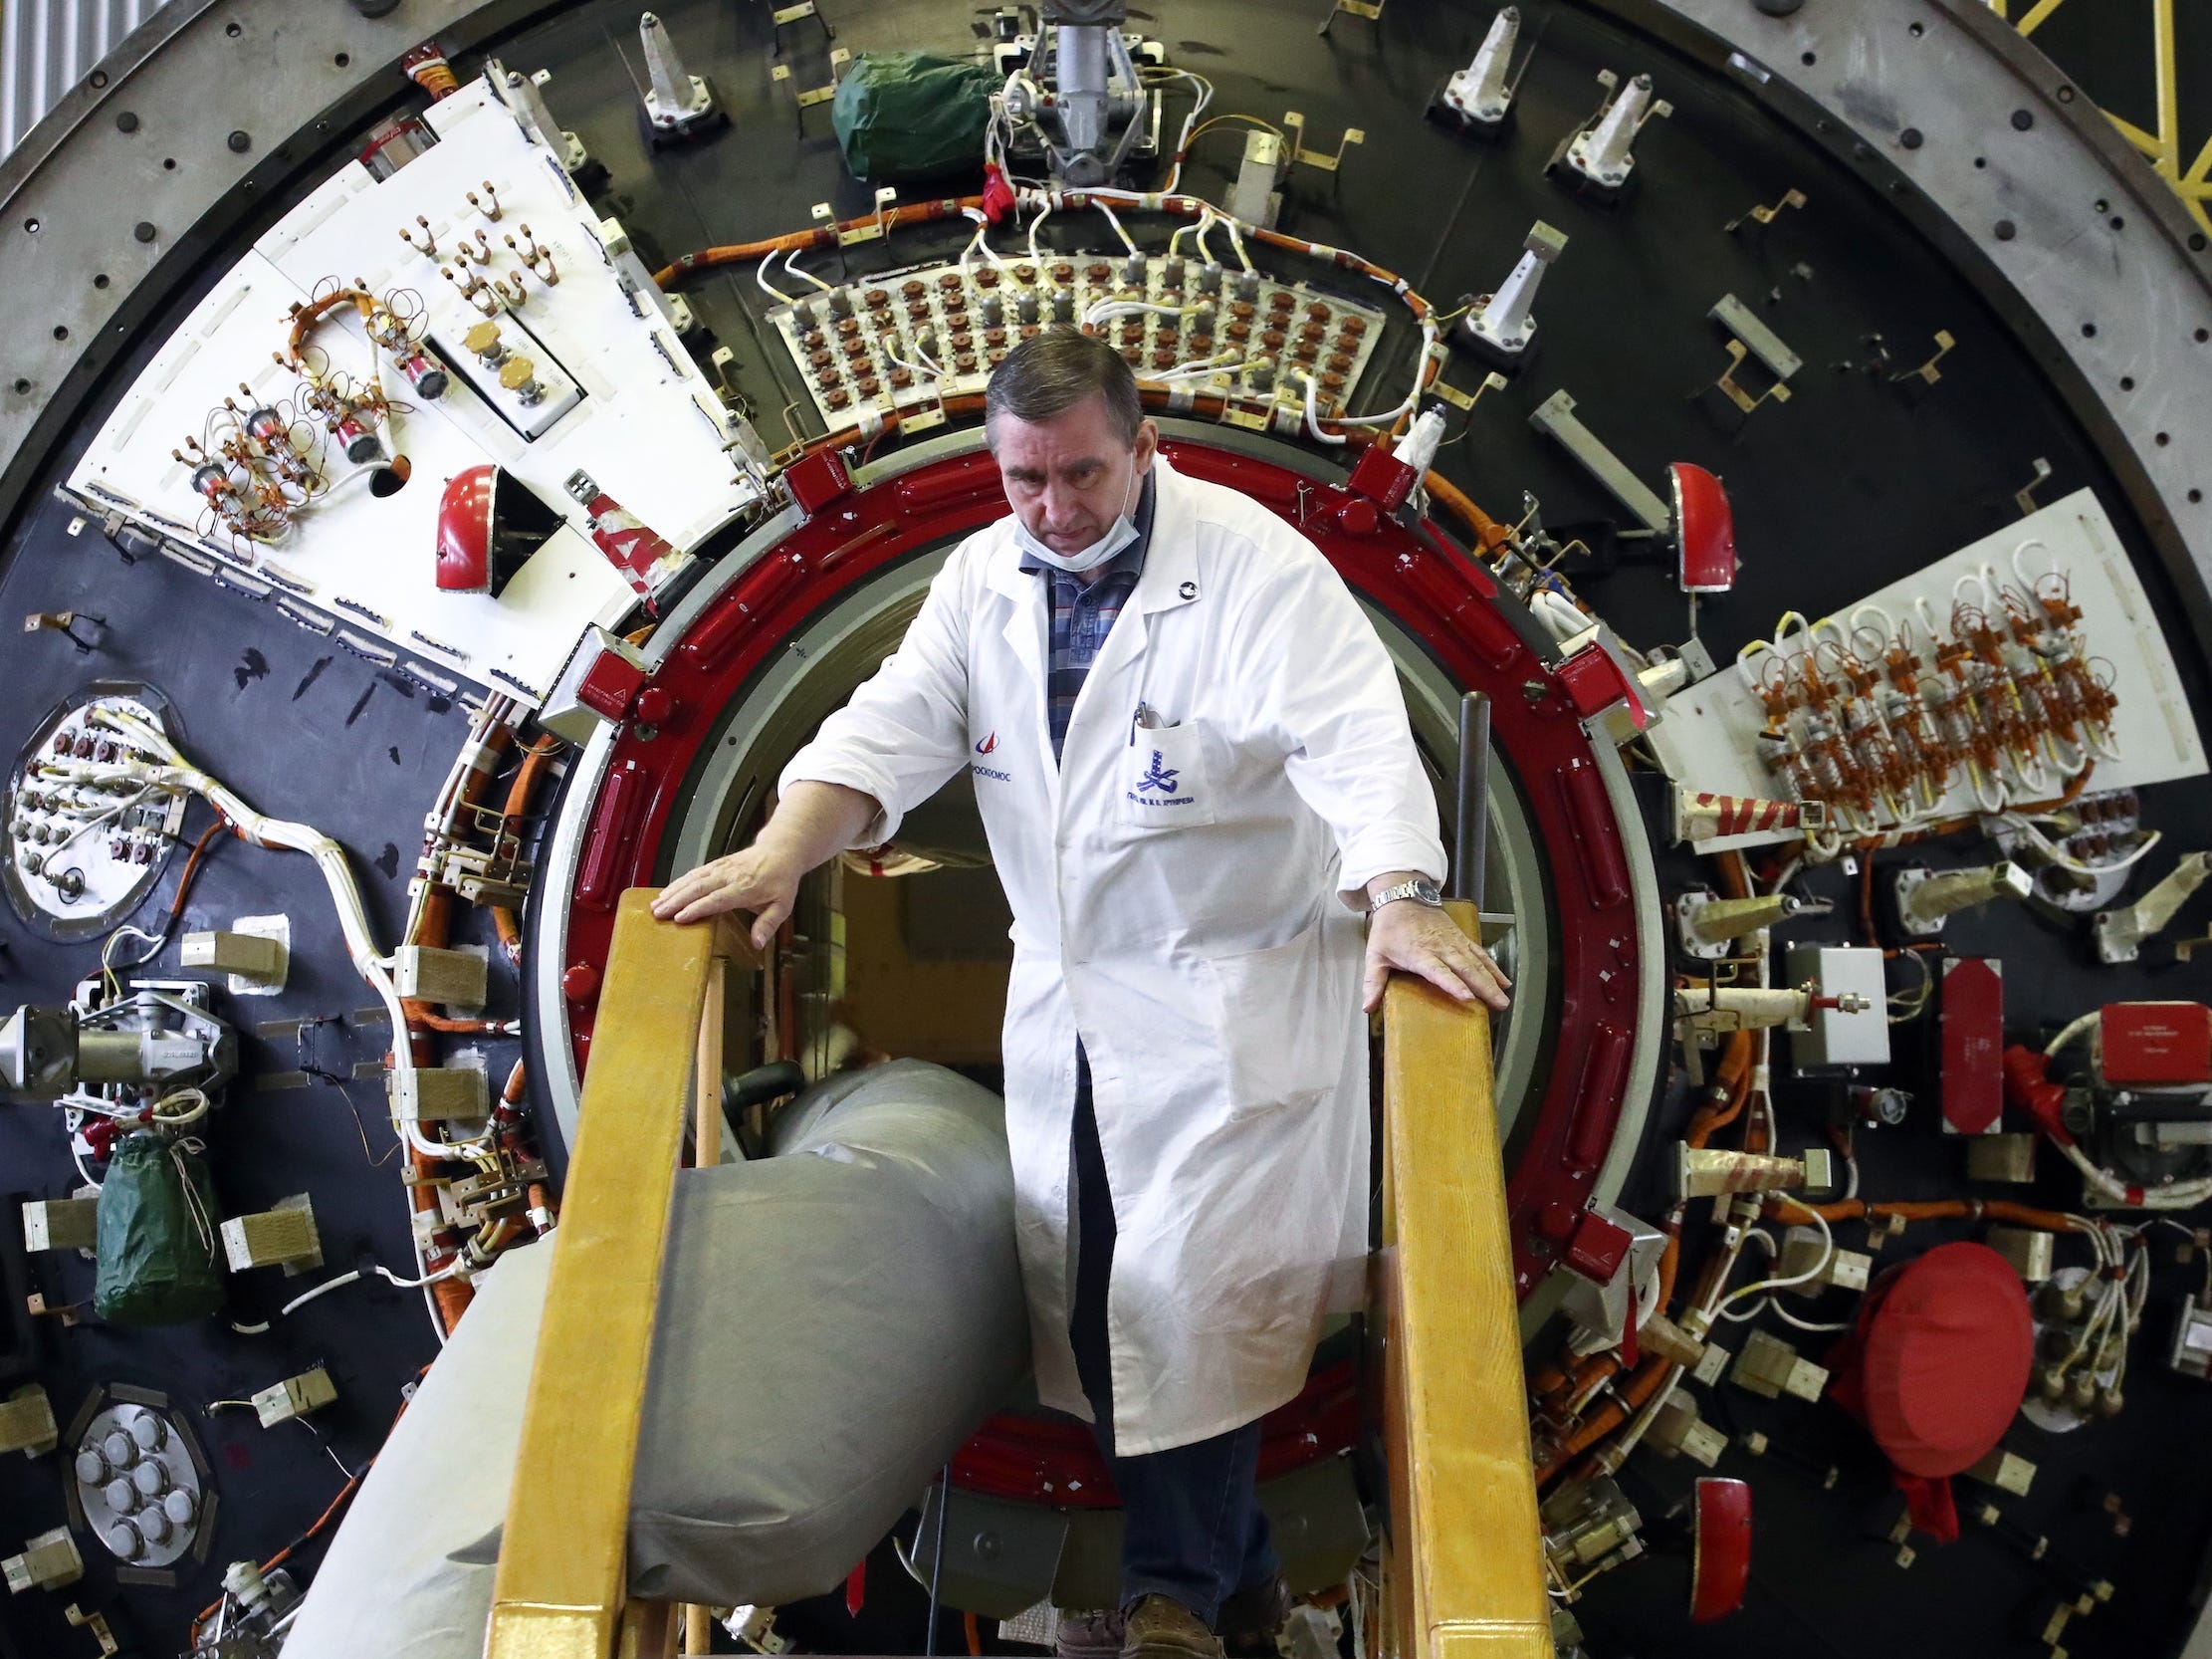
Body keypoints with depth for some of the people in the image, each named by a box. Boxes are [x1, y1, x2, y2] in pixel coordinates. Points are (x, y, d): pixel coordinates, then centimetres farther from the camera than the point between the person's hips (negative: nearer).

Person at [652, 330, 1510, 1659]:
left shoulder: (1255, 564, -13)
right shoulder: (984, 576, 6)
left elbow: (1353, 738, -24)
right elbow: (895, 730, 0)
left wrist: (1398, 897, -39)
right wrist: (781, 854, -15)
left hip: (1228, 992, -6)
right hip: (1062, 993, 7)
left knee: (1190, 1287, -6)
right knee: (1088, 1289, 11)